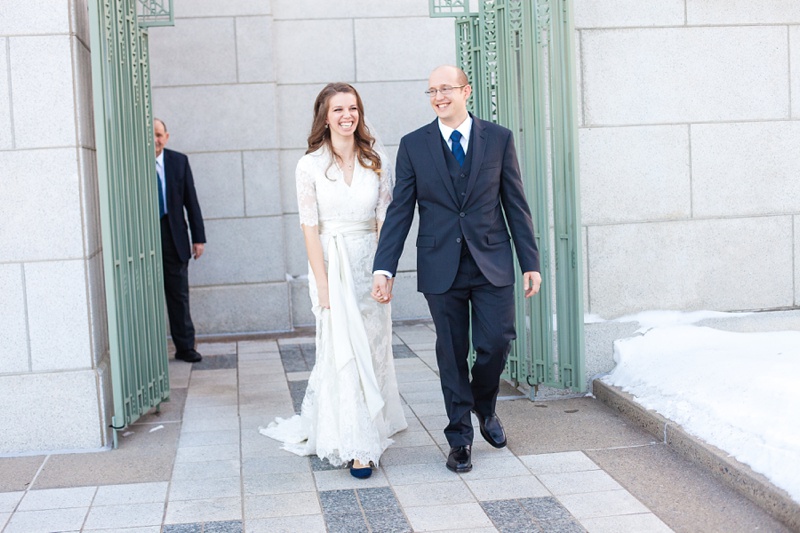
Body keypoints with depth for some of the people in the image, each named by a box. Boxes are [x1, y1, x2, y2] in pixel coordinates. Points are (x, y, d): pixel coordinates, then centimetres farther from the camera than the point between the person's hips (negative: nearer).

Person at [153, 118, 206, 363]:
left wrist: (199, 237, 2)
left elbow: (191, 201, 6)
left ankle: (185, 347, 16)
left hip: (173, 236, 2)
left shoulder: (179, 161, 4)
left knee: (179, 295, 7)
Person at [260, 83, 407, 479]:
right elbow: (310, 229, -6)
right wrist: (323, 284, -12)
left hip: (369, 264, 3)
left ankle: (321, 425, 31)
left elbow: (384, 222, 3)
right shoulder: (310, 166, -3)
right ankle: (357, 446, 3)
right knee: (343, 351, -4)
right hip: (331, 264, -3)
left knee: (372, 349, 8)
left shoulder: (376, 162, 4)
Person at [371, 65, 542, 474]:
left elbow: (516, 205, 4)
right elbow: (399, 212, 1)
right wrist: (383, 269, -6)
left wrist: (530, 263, 1)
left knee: (496, 344, -3)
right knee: (452, 355, 6)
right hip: (441, 267, 0)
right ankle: (460, 437, 21)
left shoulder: (499, 139, 3)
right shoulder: (413, 145, 2)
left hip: (492, 265, 0)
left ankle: (484, 406, 29)